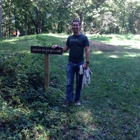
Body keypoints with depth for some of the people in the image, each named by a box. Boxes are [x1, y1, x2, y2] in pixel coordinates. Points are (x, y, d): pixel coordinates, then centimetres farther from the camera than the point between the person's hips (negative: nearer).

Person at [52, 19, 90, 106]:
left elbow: (87, 51, -9)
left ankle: (77, 99, 22)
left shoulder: (84, 37, -4)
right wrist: (57, 46, -5)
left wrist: (87, 62, -17)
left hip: (80, 63, -3)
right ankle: (69, 100, 10)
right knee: (69, 83, 3)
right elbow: (65, 49, 13)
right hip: (70, 63, 3)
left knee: (79, 83, 9)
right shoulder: (70, 38, 9)